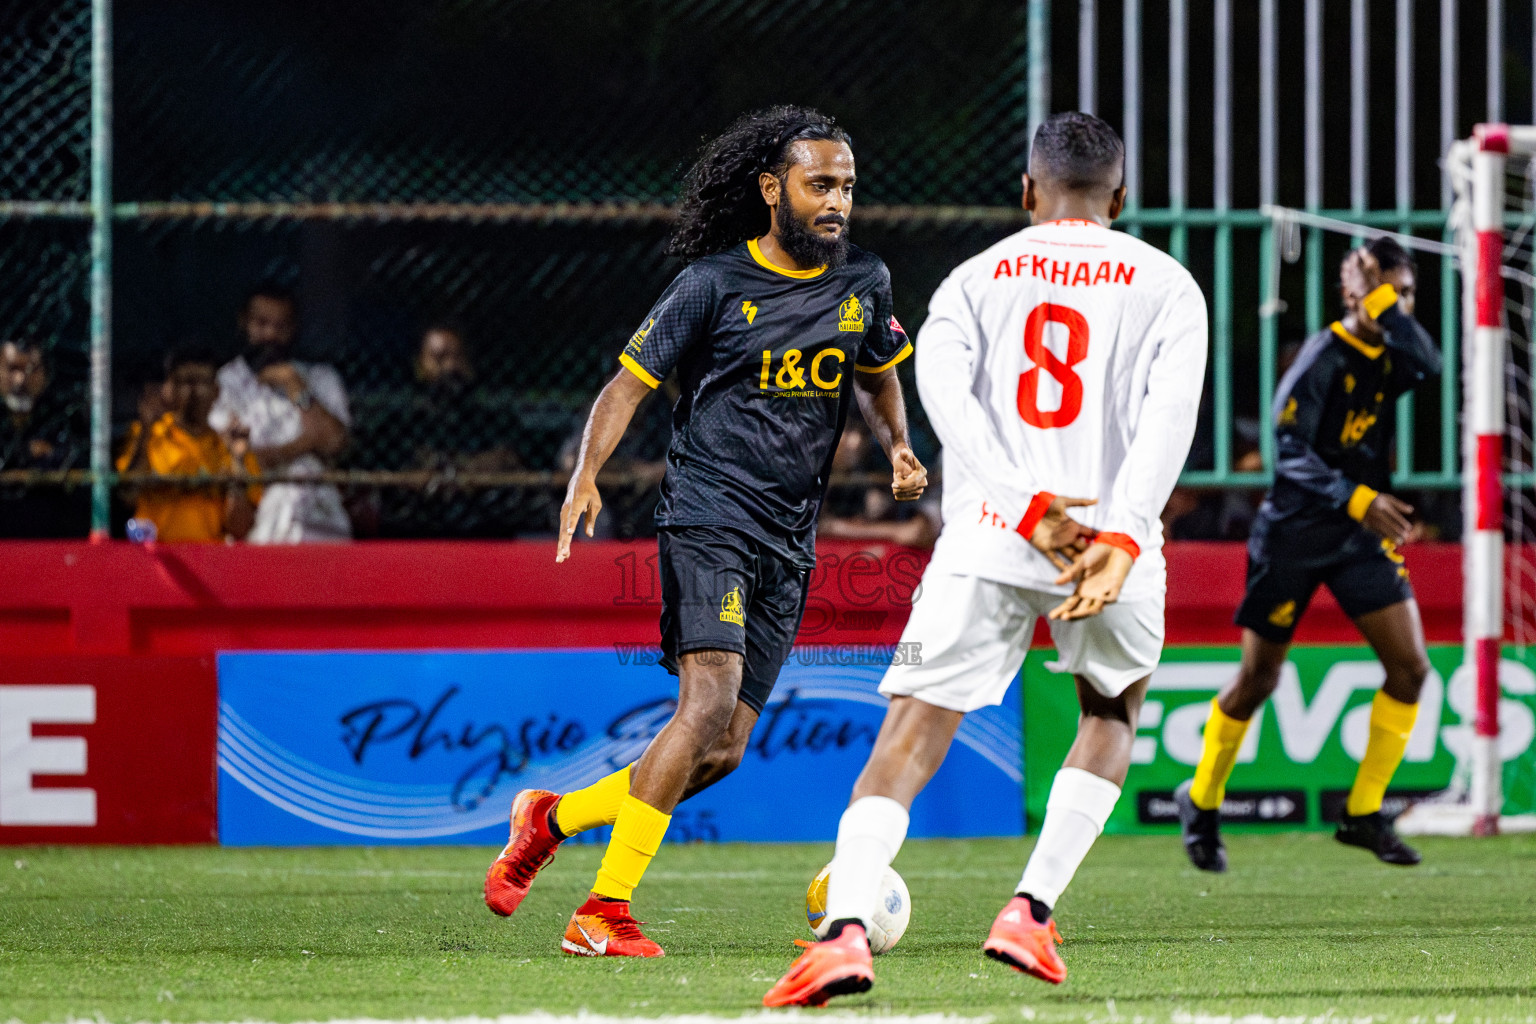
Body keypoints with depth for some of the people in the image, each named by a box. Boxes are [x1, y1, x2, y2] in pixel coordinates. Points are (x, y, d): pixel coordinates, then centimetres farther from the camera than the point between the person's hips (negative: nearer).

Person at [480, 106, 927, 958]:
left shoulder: (863, 284, 9)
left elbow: (878, 376, 27)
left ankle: (551, 818, 23)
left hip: (787, 546, 6)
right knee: (710, 699, -24)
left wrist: (897, 447, 7)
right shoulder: (715, 284, -6)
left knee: (722, 752, 1)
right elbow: (629, 383, -3)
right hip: (707, 516, -6)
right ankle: (603, 913, -21)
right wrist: (585, 476, -18)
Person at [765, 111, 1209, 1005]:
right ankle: (1032, 911, 13)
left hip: (989, 536, 0)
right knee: (1114, 712, 26)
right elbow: (1171, 411, -7)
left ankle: (848, 925, -27)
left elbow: (943, 386, -5)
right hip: (1113, 544, 0)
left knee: (909, 737, -4)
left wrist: (1026, 505, -14)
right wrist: (1122, 539, -16)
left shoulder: (975, 279, 14)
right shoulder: (1167, 285, 11)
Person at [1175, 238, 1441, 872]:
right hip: (1294, 533, -5)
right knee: (1257, 682, 4)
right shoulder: (1325, 357, -15)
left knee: (1410, 667, -8)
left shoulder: (1391, 357, 1)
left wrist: (1385, 303, -25)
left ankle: (1363, 814, 2)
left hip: (1363, 537, 5)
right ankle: (1202, 801, 26)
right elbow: (1291, 452, -22)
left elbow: (1429, 364, -23)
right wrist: (1358, 499, -32)